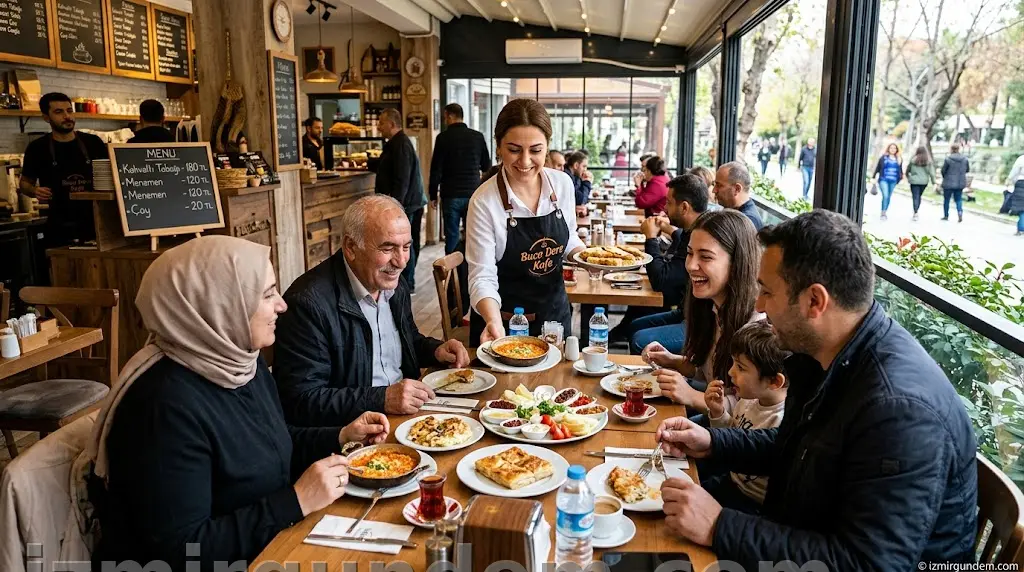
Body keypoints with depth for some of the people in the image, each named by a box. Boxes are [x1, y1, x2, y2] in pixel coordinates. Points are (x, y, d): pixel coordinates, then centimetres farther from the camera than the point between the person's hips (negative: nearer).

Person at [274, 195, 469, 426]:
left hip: (407, 414, 8)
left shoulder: (395, 284, 6)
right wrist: (382, 399, -26)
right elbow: (302, 400, -20)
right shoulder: (309, 303, -18)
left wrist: (436, 350, 3)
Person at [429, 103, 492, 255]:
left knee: (452, 236, 3)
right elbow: (487, 166, 10)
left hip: (451, 195, -2)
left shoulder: (443, 137, -6)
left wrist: (433, 194, 3)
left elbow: (436, 168, -5)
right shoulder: (478, 136, 3)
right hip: (473, 194, 3)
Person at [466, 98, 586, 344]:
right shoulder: (484, 201, -20)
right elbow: (483, 277, -19)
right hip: (505, 322, -4)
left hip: (556, 312, 4)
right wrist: (494, 322, -36)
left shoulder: (563, 183, -7)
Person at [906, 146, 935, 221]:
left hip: (915, 181, -2)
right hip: (924, 181, 2)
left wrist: (908, 177, 24)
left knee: (916, 197, -4)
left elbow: (908, 170, 6)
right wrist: (933, 182, 5)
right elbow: (931, 172, -3)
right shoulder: (928, 161, -2)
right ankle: (916, 212, 22)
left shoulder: (913, 160, -5)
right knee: (919, 196, 17)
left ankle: (915, 213, -17)